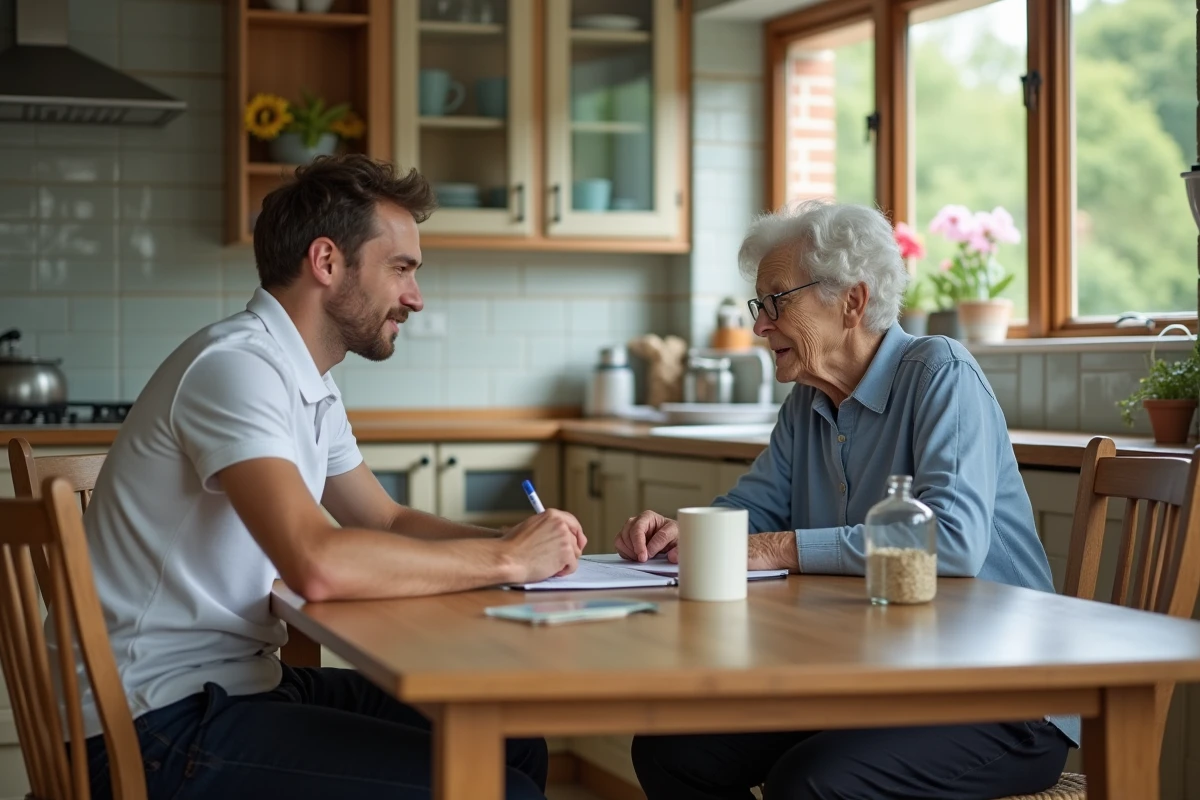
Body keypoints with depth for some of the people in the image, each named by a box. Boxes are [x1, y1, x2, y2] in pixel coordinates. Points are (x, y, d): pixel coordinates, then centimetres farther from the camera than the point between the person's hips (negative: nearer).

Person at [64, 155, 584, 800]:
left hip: (246, 682, 10)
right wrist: (506, 558, -19)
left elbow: (387, 521, 23)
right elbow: (318, 564, -31)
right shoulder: (236, 365, -19)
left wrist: (518, 544, 4)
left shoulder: (309, 386, 13)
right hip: (166, 722, -10)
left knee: (515, 746, 7)